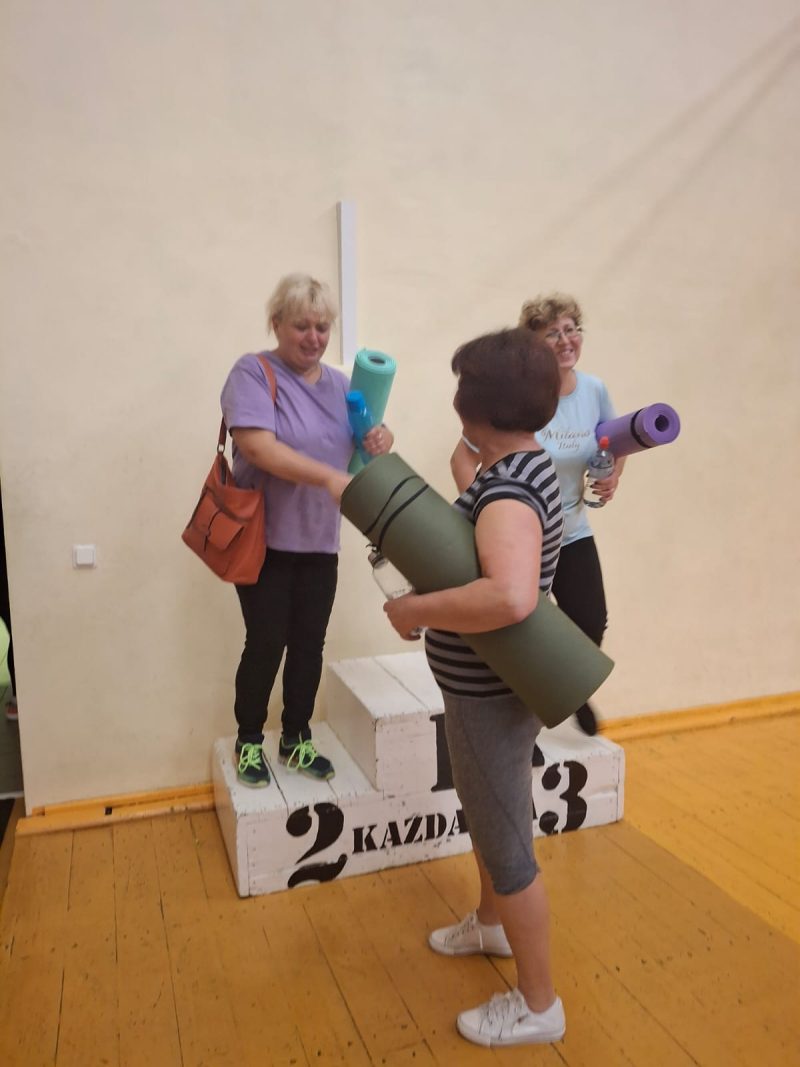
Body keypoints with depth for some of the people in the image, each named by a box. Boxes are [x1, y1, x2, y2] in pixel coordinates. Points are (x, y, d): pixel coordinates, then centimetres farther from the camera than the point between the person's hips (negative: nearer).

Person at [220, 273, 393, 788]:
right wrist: (329, 478, -34)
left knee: (309, 644, 11)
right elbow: (259, 447, -24)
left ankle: (297, 739, 28)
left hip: (320, 542, 5)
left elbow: (358, 448, 15)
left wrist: (379, 442, -9)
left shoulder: (340, 383, 9)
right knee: (266, 643, 2)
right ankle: (249, 741, 24)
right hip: (266, 539, -5)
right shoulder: (253, 373, -10)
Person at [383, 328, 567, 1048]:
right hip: (487, 684, 10)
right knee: (486, 813, 28)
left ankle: (538, 1005, 29)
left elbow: (511, 597, -47)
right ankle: (491, 924, 53)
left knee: (506, 839, 7)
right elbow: (472, 552, 16)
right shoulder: (522, 467, 2)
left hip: (492, 694, -10)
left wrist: (417, 610, -33)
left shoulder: (509, 491, -29)